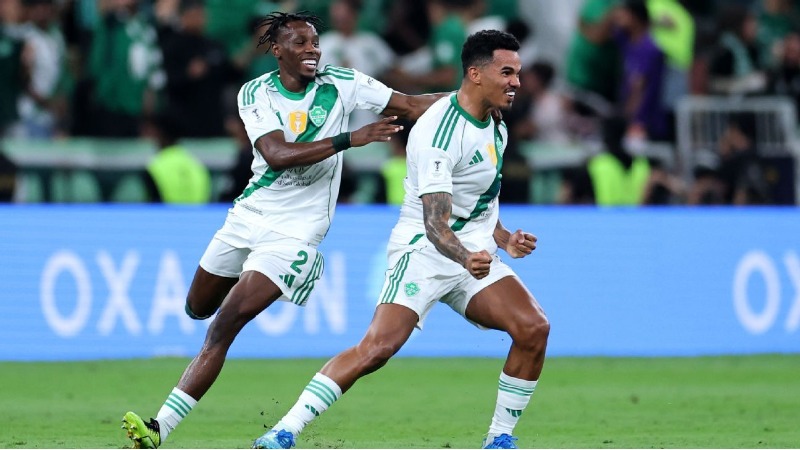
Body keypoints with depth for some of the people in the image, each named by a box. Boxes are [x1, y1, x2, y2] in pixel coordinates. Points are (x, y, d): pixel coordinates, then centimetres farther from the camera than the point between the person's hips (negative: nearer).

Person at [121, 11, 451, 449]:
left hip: (296, 229, -4)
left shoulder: (341, 84, -7)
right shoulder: (255, 93, -6)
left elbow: (411, 105, -3)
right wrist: (348, 139, -29)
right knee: (197, 309, 19)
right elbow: (277, 154, -21)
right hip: (248, 215, 4)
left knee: (222, 330, -14)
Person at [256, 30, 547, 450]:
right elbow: (435, 223, -27)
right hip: (423, 252, -8)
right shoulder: (438, 132, -20)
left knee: (534, 328, -13)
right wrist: (466, 258, -44)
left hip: (476, 255, 8)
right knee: (379, 346, -23)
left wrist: (504, 239, 13)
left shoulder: (495, 126, 9)